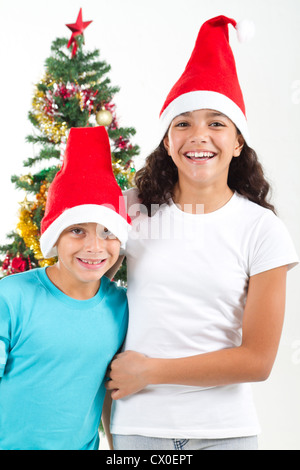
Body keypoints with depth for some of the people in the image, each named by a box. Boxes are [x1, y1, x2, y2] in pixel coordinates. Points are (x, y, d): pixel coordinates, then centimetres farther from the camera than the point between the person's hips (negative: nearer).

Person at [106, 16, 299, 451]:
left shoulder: (263, 231, -6)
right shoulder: (133, 210, -2)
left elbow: (258, 360, -8)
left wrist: (149, 370, -11)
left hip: (225, 429, -1)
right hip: (138, 427, 1)